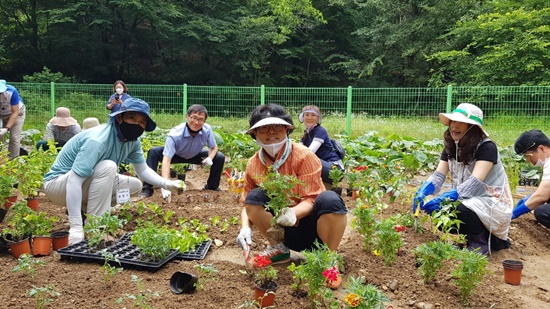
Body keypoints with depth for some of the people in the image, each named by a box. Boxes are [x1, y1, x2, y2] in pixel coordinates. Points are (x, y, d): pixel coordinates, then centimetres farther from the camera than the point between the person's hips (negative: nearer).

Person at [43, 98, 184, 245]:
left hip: (89, 182, 8)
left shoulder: (133, 140, -7)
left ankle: (86, 210, 7)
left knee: (135, 186, 2)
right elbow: (74, 182, -37)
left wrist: (166, 184, -12)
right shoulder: (98, 140, -33)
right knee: (108, 167, -32)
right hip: (58, 183, -8)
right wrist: (76, 227, -42)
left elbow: (143, 170, 6)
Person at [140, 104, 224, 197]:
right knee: (153, 152, -30)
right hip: (175, 155, -3)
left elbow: (214, 147, -9)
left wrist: (210, 158, -33)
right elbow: (166, 159, -46)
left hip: (195, 155, 3)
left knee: (220, 157, -15)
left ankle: (212, 187, 9)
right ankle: (147, 188, -19)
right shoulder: (175, 134, -39)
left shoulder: (207, 129, -28)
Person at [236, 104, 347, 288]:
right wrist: (246, 227, -18)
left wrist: (293, 213, -41)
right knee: (254, 197, -20)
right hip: (288, 231, 4)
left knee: (330, 199, -36)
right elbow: (247, 204, 3)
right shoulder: (253, 164, -3)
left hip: (312, 226, -3)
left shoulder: (303, 156, -16)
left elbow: (311, 200, -19)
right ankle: (279, 249, 1)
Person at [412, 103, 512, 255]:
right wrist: (422, 193, -29)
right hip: (467, 200, 7)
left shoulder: (487, 147, -21)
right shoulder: (450, 147, 0)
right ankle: (472, 236, 9)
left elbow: (475, 182, -33)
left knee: (461, 211, -34)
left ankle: (482, 241, -3)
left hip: (492, 202, -7)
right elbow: (438, 176, -8)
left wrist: (443, 198, -45)